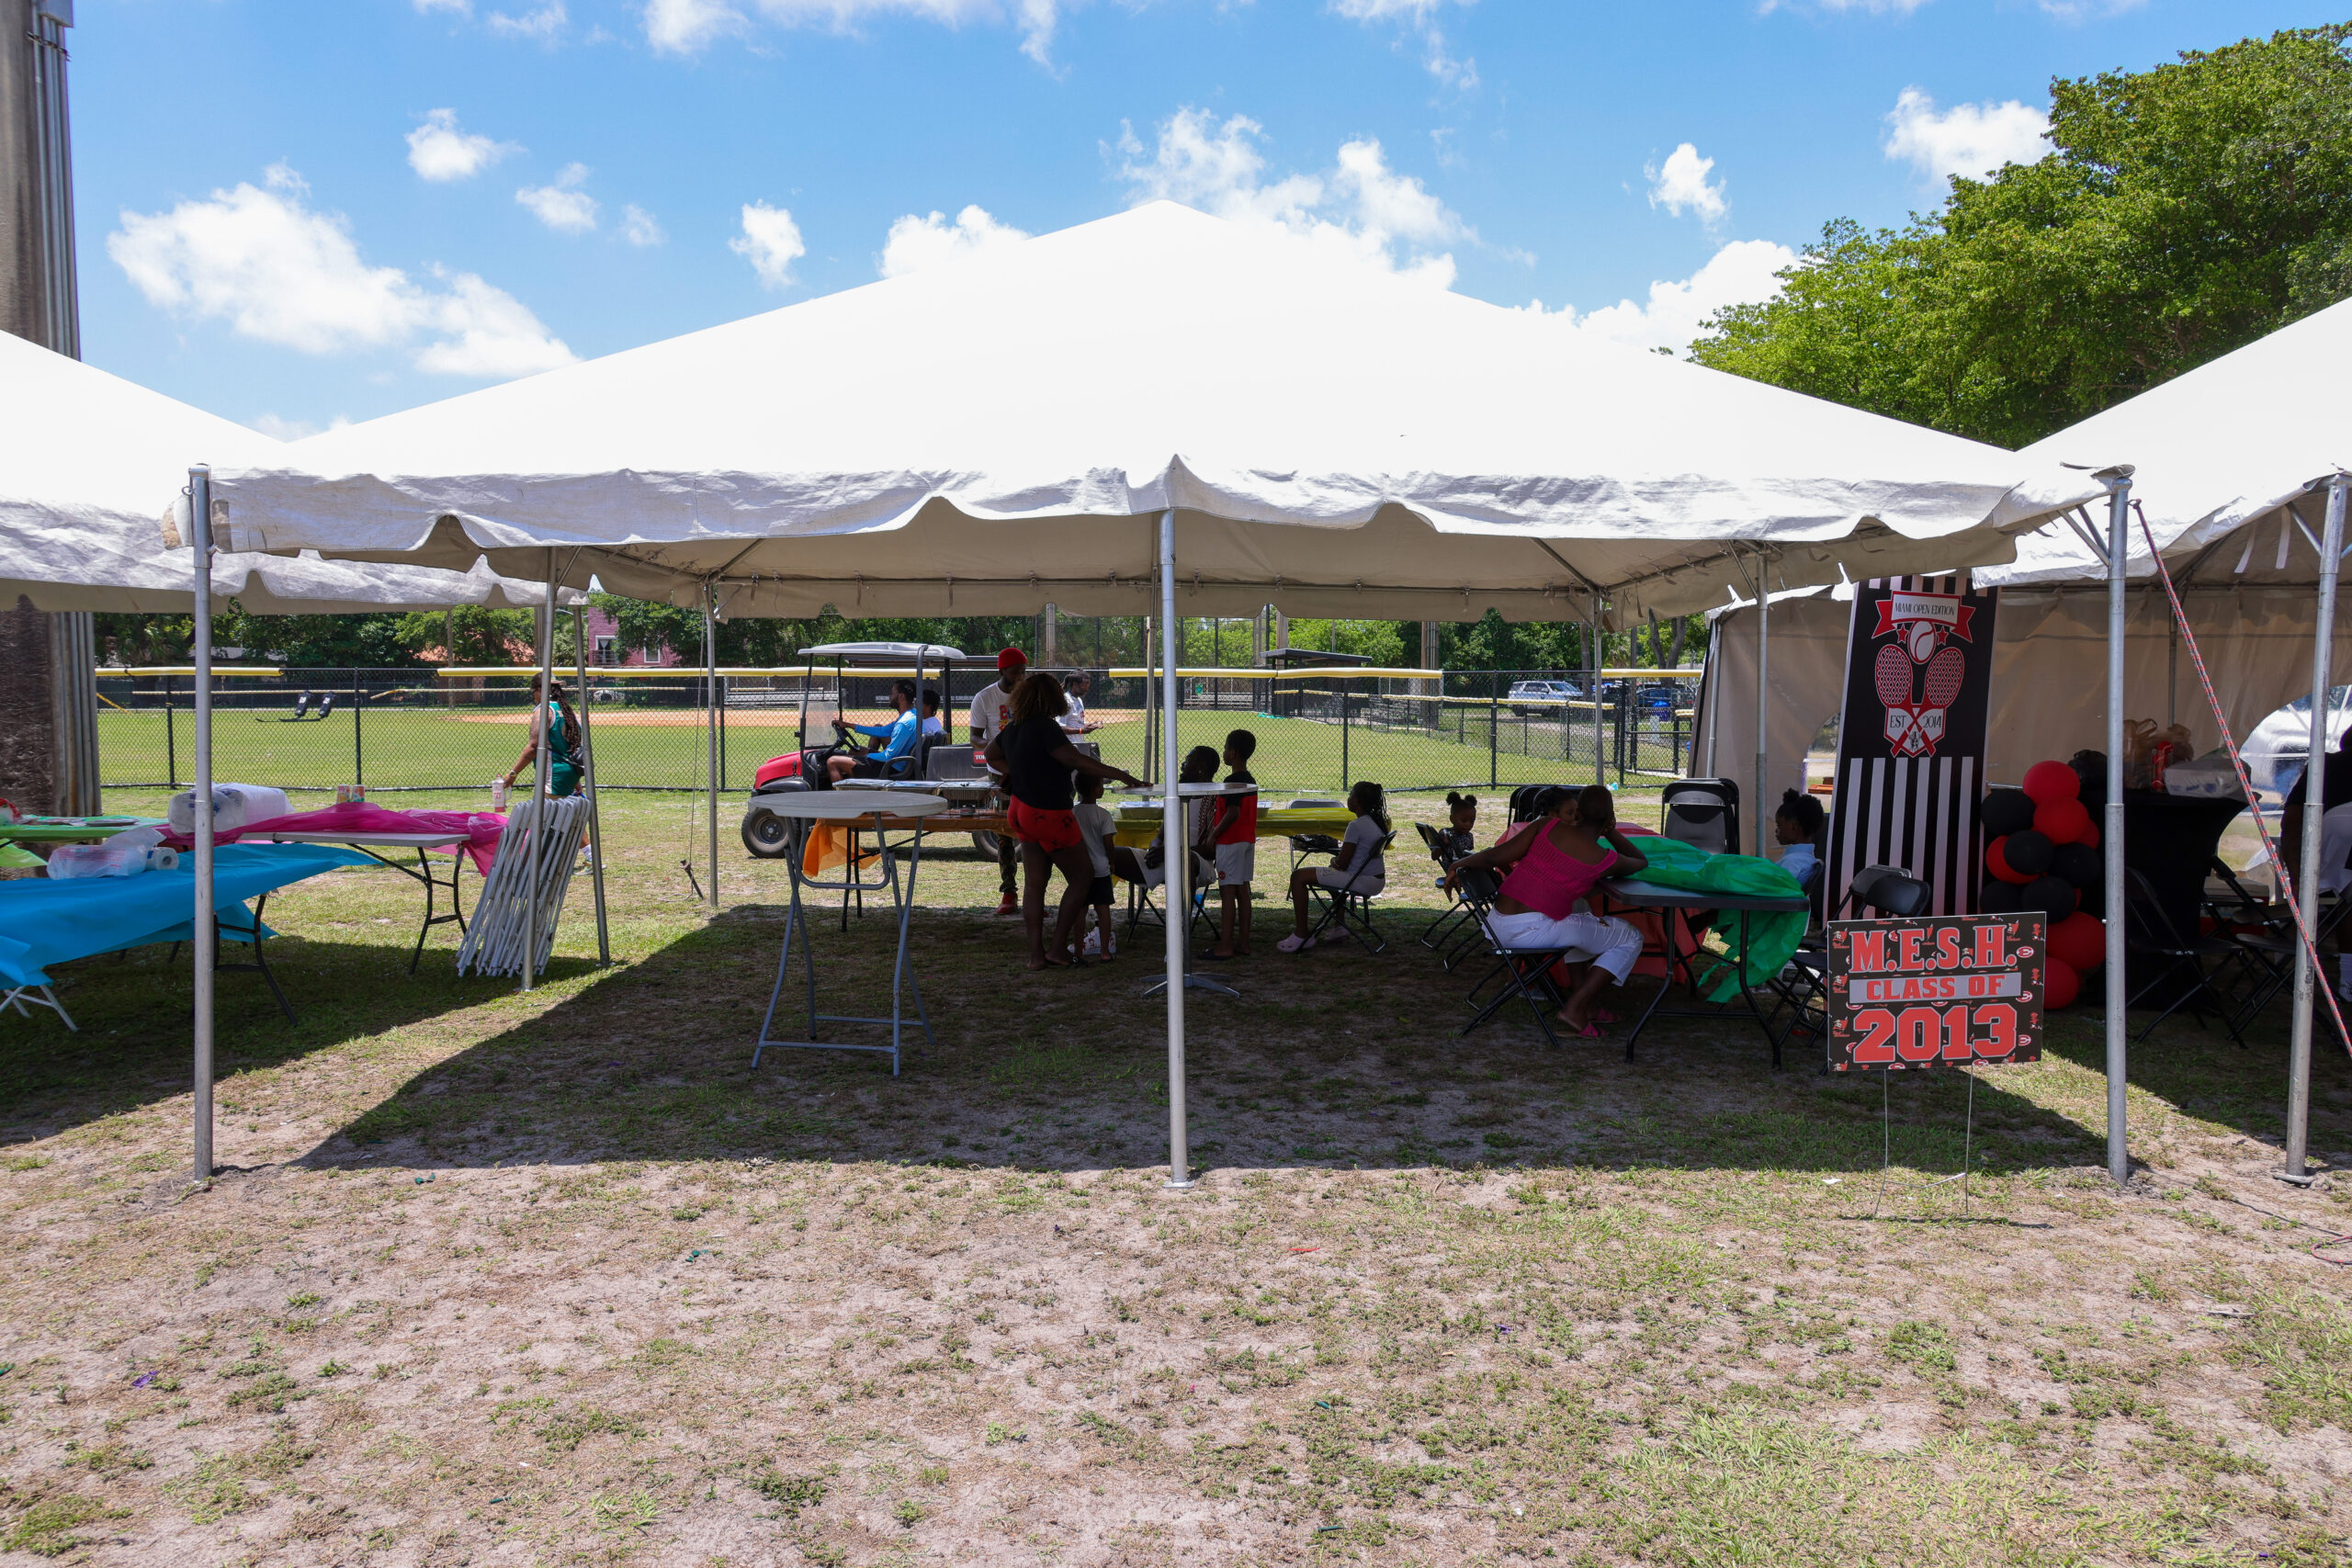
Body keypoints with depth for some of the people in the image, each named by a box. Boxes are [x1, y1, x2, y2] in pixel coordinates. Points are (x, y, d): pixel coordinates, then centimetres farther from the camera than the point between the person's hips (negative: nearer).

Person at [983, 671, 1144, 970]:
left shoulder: (1012, 728, 6)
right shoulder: (1045, 727, -19)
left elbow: (992, 756, 23)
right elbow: (1076, 759, -25)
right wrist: (1119, 775, -24)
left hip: (1022, 811, 8)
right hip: (1049, 814, -8)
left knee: (1035, 884, 12)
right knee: (1083, 878, 6)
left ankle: (1036, 954, 13)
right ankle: (1058, 950, 6)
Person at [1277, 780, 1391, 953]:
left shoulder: (1356, 826, -19)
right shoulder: (1378, 823, 9)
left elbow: (1342, 864, -17)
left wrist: (1334, 861, 4)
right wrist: (1338, 860, 7)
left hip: (1363, 881, -10)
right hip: (1377, 879, 10)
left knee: (1299, 876, -9)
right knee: (1337, 874, 41)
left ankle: (1301, 935, -9)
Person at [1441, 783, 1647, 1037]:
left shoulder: (1549, 826, 4)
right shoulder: (1604, 860, -4)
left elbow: (1494, 857, 0)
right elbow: (1641, 862, 19)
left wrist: (1461, 863, 12)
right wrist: (1611, 832, 22)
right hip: (1532, 930, -7)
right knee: (1630, 940, 6)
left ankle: (1586, 1002, 34)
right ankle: (1575, 1007, 1)